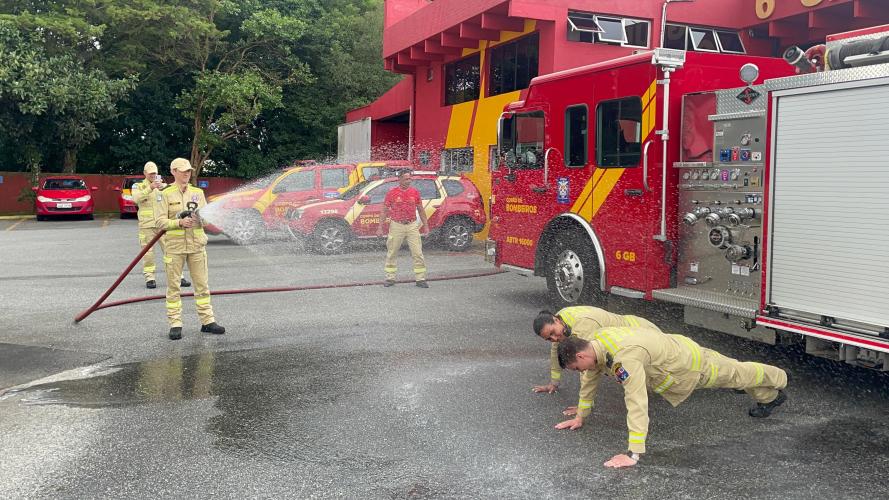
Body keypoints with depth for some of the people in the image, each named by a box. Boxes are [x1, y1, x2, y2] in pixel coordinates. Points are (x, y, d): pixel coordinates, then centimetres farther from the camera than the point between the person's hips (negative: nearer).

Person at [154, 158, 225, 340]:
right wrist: (180, 222, -20)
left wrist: (200, 218, -15)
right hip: (174, 246, -3)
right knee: (173, 286, 3)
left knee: (202, 284, 6)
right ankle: (175, 324, 9)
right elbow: (159, 222, -6)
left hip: (196, 245, 3)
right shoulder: (166, 194, -1)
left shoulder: (198, 192, 10)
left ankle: (207, 321, 13)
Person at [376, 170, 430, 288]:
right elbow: (384, 211, 2)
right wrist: (380, 227, -2)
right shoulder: (392, 193, -2)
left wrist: (425, 225, 9)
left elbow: (421, 210, 12)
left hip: (412, 226, 1)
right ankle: (390, 278, 19)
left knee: (418, 253, -2)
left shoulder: (415, 192, 4)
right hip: (396, 226, -1)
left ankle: (420, 279, 4)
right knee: (391, 254, 7)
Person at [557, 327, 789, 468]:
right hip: (671, 345, 7)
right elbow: (592, 378, -1)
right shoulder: (594, 342, -19)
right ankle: (770, 395, 60)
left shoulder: (624, 357, -46)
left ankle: (777, 379, 53)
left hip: (687, 360, -7)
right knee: (726, 373, 32)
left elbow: (637, 403, -51)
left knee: (734, 374, 23)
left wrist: (633, 453, -52)